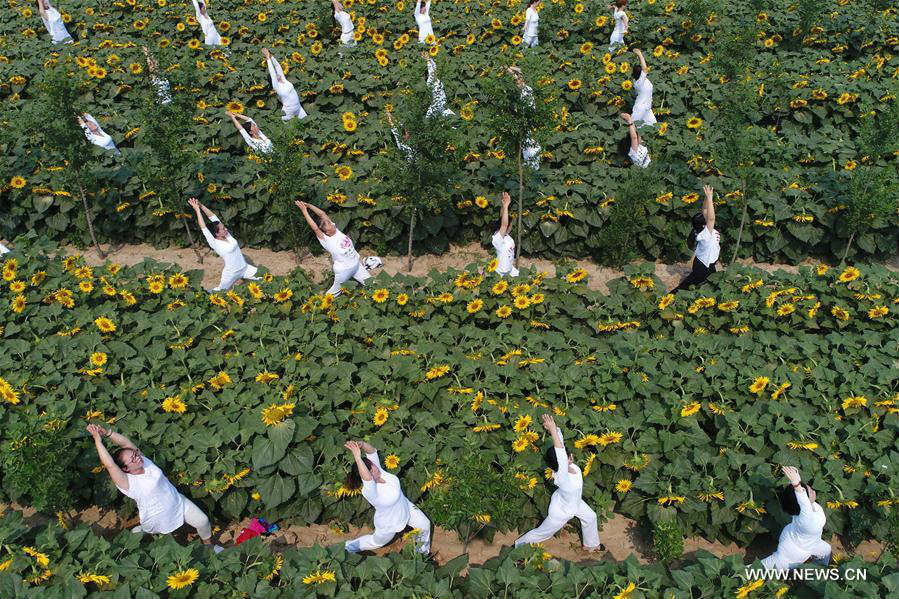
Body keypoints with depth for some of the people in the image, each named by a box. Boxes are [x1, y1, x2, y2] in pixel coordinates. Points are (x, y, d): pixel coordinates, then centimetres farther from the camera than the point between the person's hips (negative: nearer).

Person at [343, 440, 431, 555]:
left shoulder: (378, 470, -24)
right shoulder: (369, 491, -42)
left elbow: (372, 451, -30)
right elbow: (367, 478, -63)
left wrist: (361, 444, -50)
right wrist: (357, 457, -74)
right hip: (389, 525, -6)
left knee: (425, 525, 18)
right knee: (376, 542, 22)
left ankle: (424, 550, 49)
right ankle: (350, 546, 48)